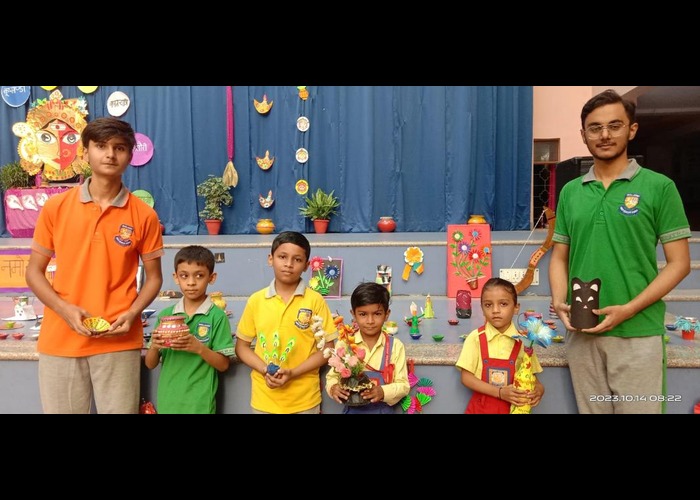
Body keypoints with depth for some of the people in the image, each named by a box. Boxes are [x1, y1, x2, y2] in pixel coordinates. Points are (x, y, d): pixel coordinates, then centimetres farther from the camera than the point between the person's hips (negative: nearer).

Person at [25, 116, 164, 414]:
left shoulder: (144, 215, -2)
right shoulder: (55, 208, 1)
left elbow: (153, 276, 5)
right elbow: (34, 272, 5)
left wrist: (132, 313, -11)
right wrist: (65, 310, -10)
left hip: (119, 341, -1)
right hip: (60, 339, 1)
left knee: (120, 409, 7)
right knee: (60, 409, 13)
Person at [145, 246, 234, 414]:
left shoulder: (217, 316, -10)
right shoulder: (165, 314, 1)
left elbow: (224, 364, -8)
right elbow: (150, 364, 5)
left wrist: (199, 348, -22)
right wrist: (154, 346, -14)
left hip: (199, 403, -3)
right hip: (167, 401, 3)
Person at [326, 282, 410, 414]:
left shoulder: (395, 346, -9)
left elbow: (403, 385, -7)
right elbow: (332, 376, 0)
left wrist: (383, 392, -25)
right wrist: (333, 388, -21)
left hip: (382, 409, 0)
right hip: (352, 409, 1)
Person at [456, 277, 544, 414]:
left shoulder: (522, 340, -7)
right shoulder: (475, 337, -10)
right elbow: (466, 378, -11)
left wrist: (539, 389, -19)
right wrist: (500, 392, -19)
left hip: (512, 407, 1)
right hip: (481, 407, -1)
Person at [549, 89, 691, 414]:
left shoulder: (659, 187, -3)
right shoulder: (570, 192, 7)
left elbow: (679, 263, -4)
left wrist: (628, 310, -15)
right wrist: (559, 303, -6)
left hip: (638, 332, -3)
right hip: (581, 332, 3)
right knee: (589, 409, 17)